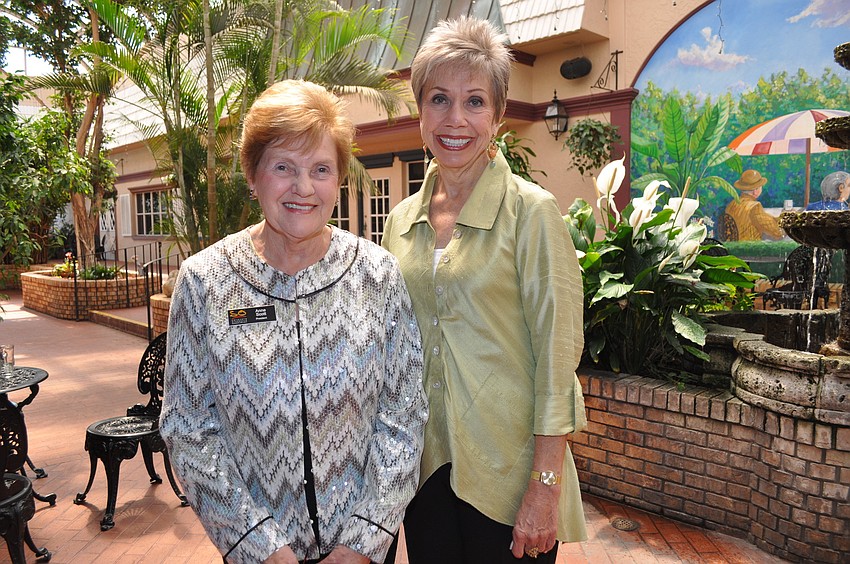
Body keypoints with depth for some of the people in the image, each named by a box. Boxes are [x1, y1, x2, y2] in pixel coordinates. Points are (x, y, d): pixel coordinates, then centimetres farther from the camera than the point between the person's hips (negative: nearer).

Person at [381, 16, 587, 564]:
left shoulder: (532, 212, -12)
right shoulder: (402, 219, 3)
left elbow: (556, 356, -14)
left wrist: (544, 488, -15)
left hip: (505, 471, -4)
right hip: (424, 463, 5)